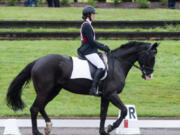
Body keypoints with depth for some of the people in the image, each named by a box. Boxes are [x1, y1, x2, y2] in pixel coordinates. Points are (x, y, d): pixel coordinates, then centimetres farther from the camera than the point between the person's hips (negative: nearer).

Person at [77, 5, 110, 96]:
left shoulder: (87, 25, 18)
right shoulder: (86, 25, -14)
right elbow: (91, 41, -18)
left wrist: (103, 46, 16)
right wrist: (103, 47, -10)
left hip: (90, 50, 11)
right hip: (88, 52, -11)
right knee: (101, 67, -24)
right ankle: (93, 88, -31)